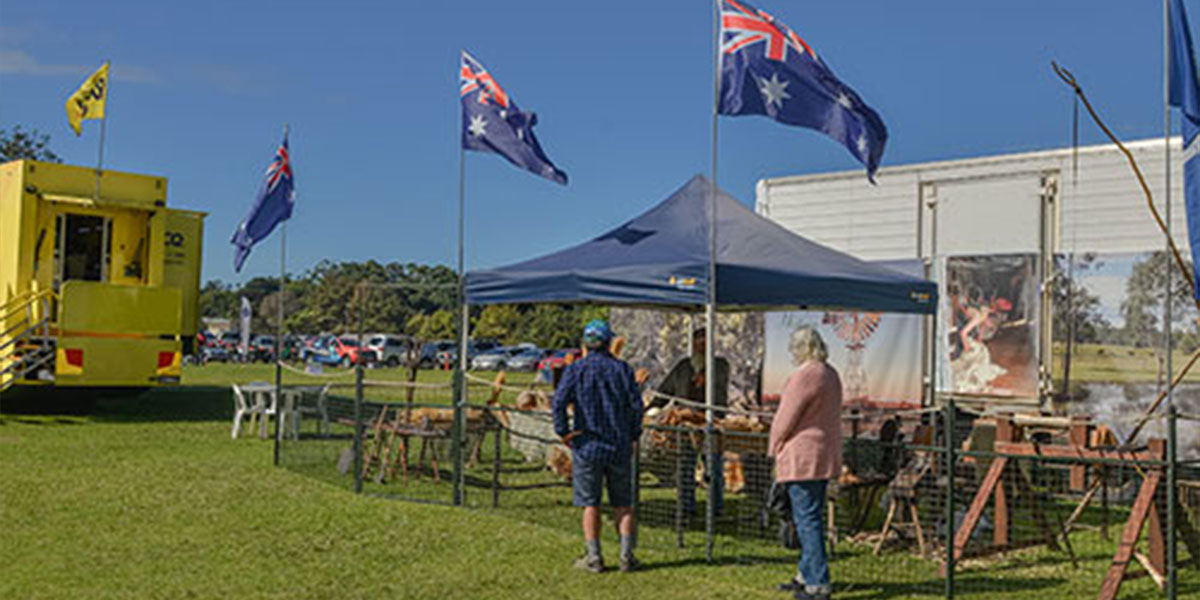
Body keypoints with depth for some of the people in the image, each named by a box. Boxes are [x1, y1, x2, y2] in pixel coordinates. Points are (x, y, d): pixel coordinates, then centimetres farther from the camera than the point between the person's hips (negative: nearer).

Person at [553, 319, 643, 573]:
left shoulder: (576, 369, -3)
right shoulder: (622, 368, 1)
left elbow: (559, 401, -16)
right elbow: (636, 404, -5)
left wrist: (563, 432, -6)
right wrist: (634, 435, 5)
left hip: (587, 446, -1)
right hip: (620, 446, 2)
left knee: (590, 504, 6)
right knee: (623, 504, 10)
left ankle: (593, 557, 7)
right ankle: (627, 555, 7)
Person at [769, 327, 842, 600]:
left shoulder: (804, 376, -18)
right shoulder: (830, 374, 12)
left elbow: (786, 418, -15)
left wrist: (775, 448, 1)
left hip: (803, 457, -10)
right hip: (825, 456, 10)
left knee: (807, 519, -5)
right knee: (811, 518, 17)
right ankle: (806, 575, 28)